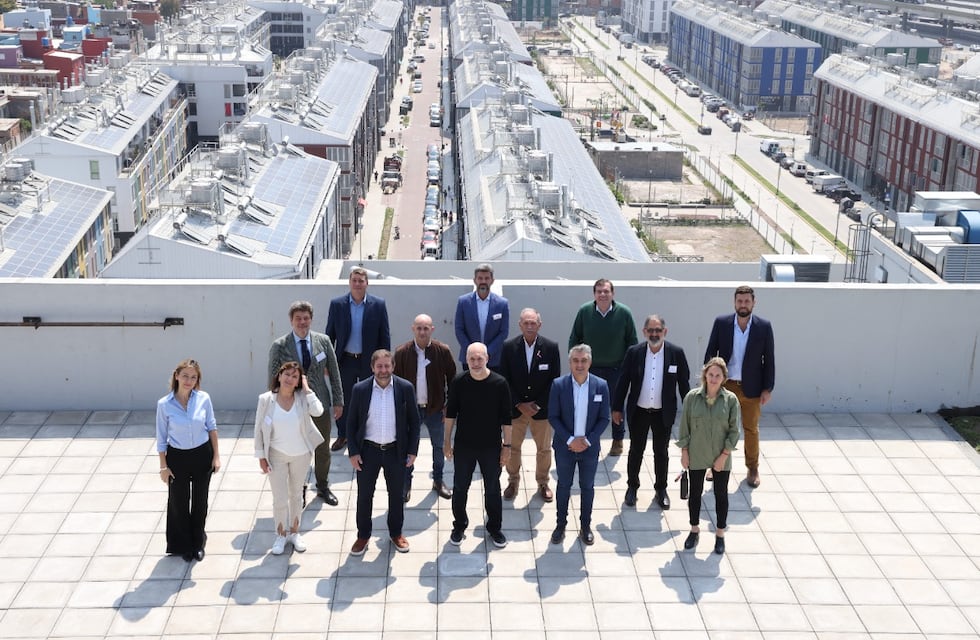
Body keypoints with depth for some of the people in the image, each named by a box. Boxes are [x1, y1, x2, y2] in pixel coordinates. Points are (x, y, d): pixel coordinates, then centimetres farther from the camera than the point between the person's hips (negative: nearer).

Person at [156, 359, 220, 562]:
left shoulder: (203, 399, -11)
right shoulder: (164, 404, -14)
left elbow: (212, 427, 1)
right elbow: (161, 437, -6)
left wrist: (216, 456, 1)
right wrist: (164, 466, -4)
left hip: (202, 455, 1)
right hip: (177, 457, -1)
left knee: (200, 501, 15)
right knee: (179, 502, 13)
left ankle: (198, 543, 36)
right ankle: (183, 545, 33)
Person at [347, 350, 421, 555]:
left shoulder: (405, 388, -7)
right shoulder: (360, 389, -8)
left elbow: (414, 421, 0)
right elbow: (352, 423, -1)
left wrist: (412, 450, -3)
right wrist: (353, 452, -5)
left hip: (396, 450, 0)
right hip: (368, 450, 0)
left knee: (396, 495, 15)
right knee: (364, 496, 10)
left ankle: (396, 533, 33)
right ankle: (363, 535, 27)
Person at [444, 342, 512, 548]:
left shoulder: (499, 383, -12)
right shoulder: (458, 382, -8)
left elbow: (506, 418, -5)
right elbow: (450, 413, 1)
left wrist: (507, 445, -4)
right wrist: (447, 441, 2)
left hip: (491, 446, -1)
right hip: (464, 446, 1)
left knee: (493, 489, 11)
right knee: (460, 488, 11)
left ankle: (494, 528, 28)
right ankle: (459, 527, 29)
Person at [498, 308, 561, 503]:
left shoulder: (551, 347, -10)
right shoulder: (509, 347, -9)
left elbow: (554, 380, -6)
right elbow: (505, 380, -5)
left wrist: (538, 404, -11)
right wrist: (519, 404, -11)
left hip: (542, 408, 0)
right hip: (515, 407, 0)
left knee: (544, 448, 13)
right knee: (512, 447, 13)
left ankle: (543, 483, 32)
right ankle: (513, 481, 33)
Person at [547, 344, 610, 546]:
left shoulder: (601, 386, -9)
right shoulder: (559, 385, -12)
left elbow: (604, 419, -4)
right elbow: (553, 417, -8)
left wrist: (587, 440, -13)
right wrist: (570, 440, -16)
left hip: (589, 447, 1)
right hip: (565, 447, -1)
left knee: (587, 487, 13)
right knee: (564, 486, 14)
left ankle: (586, 526, 28)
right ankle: (561, 525, 28)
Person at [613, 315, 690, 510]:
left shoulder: (676, 353, -8)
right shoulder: (634, 352, -7)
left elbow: (684, 383, -1)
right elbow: (623, 381, -2)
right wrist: (617, 408, -1)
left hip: (664, 413, 0)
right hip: (638, 412, 0)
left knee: (661, 452, 13)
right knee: (636, 451, 13)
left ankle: (661, 489, 29)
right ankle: (632, 487, 30)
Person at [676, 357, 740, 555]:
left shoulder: (731, 399, -10)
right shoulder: (692, 397, -8)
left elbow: (734, 430, -6)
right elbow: (685, 426, -1)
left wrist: (724, 455, -10)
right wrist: (684, 452, -2)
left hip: (721, 457, -1)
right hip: (696, 456, 1)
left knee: (721, 494, 11)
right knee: (695, 492, 14)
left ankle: (720, 534, 25)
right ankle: (694, 530, 31)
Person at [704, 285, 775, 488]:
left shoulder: (764, 326, -7)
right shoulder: (721, 323, -6)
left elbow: (769, 359, -3)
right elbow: (710, 353, 0)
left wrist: (768, 388, -4)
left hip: (751, 387, -1)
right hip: (724, 385, 1)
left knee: (751, 429, 11)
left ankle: (752, 469, 25)